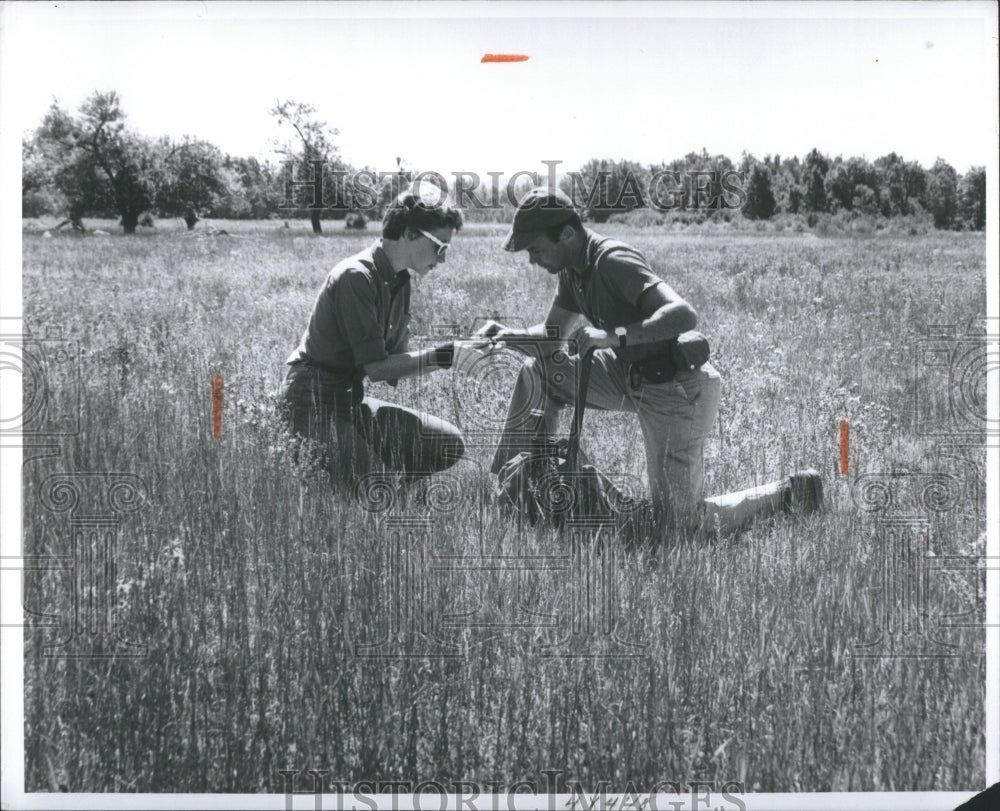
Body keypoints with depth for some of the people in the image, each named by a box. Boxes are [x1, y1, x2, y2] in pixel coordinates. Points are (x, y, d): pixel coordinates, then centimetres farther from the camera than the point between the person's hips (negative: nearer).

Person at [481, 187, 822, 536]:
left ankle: (789, 492, 10)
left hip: (678, 393, -9)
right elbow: (550, 337, 13)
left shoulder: (613, 261, -24)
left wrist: (613, 336, -40)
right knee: (539, 370, 3)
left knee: (677, 522, -5)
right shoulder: (573, 270, 4)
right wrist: (508, 335, -6)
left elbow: (684, 315, -36)